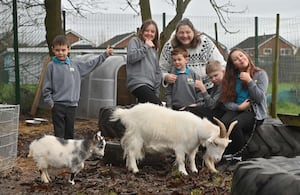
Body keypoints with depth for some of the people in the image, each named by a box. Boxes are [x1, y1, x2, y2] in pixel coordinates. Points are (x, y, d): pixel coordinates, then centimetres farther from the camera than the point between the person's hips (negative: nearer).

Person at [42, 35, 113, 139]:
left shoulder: (75, 65, 8)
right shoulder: (51, 66, -4)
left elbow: (90, 65, 18)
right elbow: (46, 87, -2)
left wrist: (105, 55, 18)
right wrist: (50, 102, -8)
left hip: (72, 105, 4)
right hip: (58, 105, -4)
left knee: (70, 132, 12)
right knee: (59, 133, -2)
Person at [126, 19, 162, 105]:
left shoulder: (154, 49, 26)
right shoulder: (135, 41, 9)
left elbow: (157, 71, 24)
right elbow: (131, 57, -10)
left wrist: (157, 93, 13)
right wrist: (146, 46, -3)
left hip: (151, 86, 6)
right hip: (138, 84, -6)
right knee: (158, 105, -26)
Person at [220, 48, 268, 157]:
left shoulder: (260, 74, 4)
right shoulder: (232, 77, 14)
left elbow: (260, 98, -7)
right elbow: (226, 101, 8)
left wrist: (249, 81, -11)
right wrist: (238, 107, -11)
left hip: (255, 112, -3)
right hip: (236, 110, 3)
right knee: (223, 123, -32)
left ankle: (239, 155, -16)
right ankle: (227, 155, -18)